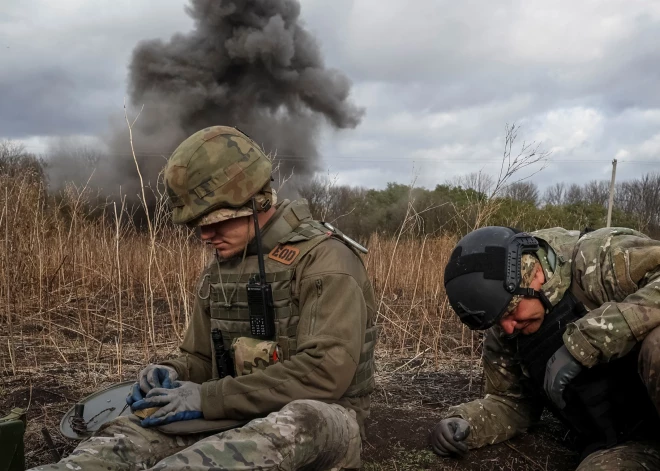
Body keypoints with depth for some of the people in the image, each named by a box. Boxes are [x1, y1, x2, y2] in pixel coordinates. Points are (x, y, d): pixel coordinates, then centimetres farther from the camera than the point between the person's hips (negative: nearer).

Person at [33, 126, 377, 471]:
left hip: (321, 423, -6)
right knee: (133, 433, -19)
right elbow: (202, 358, 19)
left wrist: (209, 399, -24)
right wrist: (174, 374, -6)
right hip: (242, 419, 6)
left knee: (302, 421, -42)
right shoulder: (220, 269, 9)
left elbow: (327, 372, -25)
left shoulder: (324, 259, -15)